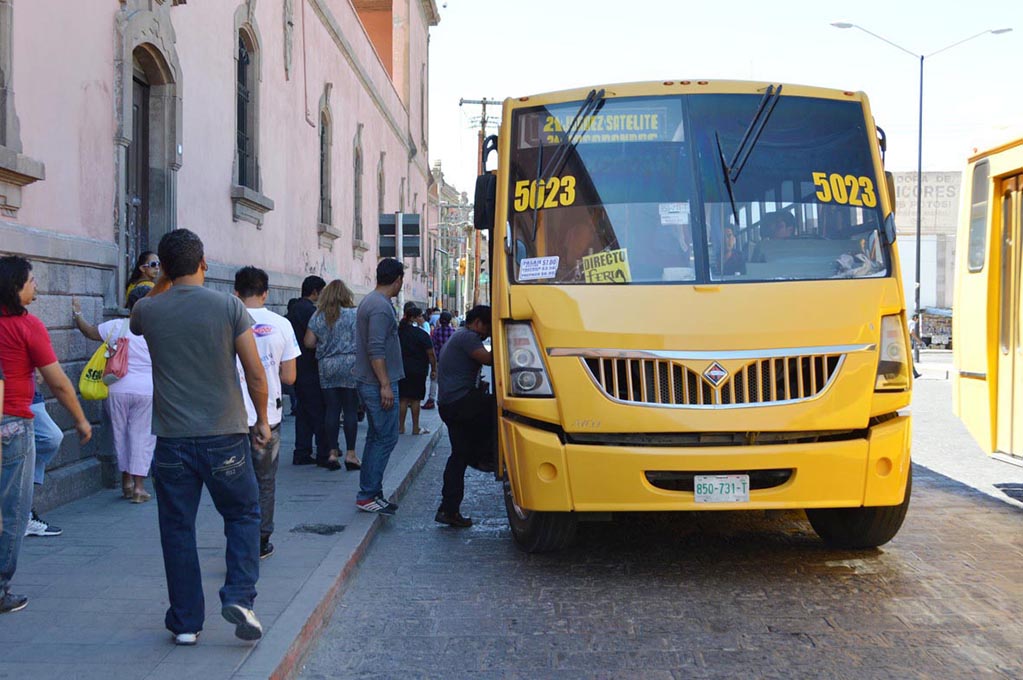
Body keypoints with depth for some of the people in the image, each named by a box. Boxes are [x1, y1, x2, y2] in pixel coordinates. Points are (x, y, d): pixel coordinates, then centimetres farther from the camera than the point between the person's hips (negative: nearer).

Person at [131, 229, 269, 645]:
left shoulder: (149, 311, -1)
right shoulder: (229, 307, -6)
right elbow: (255, 371, -5)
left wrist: (164, 281, 18)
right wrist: (262, 419, 8)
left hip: (172, 439, 1)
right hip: (225, 435, -1)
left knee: (177, 528, 9)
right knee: (242, 515, 16)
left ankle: (185, 622, 13)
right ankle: (239, 596, -1)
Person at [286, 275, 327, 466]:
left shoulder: (293, 309, 13)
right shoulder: (310, 310, -15)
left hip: (297, 369, 9)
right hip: (311, 370, -9)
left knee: (304, 411, 12)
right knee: (319, 412, -3)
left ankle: (302, 454, 12)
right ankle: (323, 454, -1)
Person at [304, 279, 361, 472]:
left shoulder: (318, 316, 5)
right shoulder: (353, 314, -4)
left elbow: (308, 342, 4)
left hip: (326, 367, 3)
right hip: (350, 367, -3)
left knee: (331, 410, 6)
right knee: (350, 411, 1)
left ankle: (332, 453, 7)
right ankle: (350, 454, 2)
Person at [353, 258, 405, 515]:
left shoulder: (369, 301, 16)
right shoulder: (381, 307, -17)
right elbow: (376, 349, -23)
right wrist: (385, 385, -22)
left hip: (369, 383, 10)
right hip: (380, 384, -10)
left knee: (376, 438, 13)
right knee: (386, 438, -6)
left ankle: (369, 493, 16)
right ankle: (368, 495, -5)